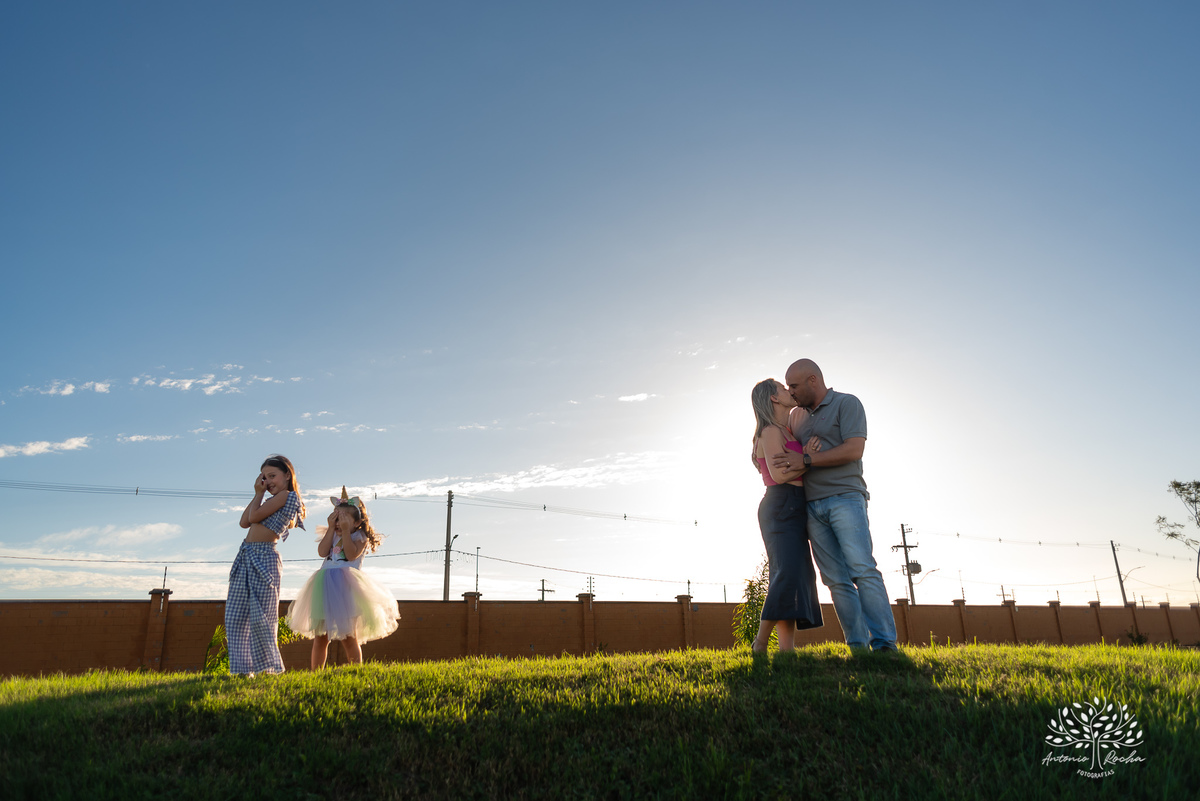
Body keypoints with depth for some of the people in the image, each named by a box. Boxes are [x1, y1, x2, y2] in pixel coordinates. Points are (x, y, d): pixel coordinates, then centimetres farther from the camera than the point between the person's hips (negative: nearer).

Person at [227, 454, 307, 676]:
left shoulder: (287, 496, -7)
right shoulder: (273, 501, 21)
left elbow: (254, 516, -11)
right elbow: (244, 522, 17)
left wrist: (259, 494, 5)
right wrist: (257, 494, 16)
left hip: (264, 558, -9)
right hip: (245, 557, 9)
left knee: (260, 618, -8)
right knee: (235, 618, 6)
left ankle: (270, 668, 1)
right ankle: (242, 668, 11)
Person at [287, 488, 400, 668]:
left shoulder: (360, 536, 3)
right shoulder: (332, 535, 16)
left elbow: (352, 554, -14)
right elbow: (322, 551, -2)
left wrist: (346, 531, -11)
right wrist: (331, 528, -2)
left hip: (346, 586, -4)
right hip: (325, 585, 4)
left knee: (348, 636, -4)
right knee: (320, 636, 6)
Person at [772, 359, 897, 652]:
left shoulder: (847, 403, 3)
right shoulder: (795, 416, 21)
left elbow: (854, 450, -11)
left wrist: (805, 459, -13)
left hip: (844, 498, -5)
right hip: (812, 507, 5)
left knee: (862, 570, -15)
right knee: (836, 580, -2)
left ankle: (885, 644, -14)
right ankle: (858, 647, -1)